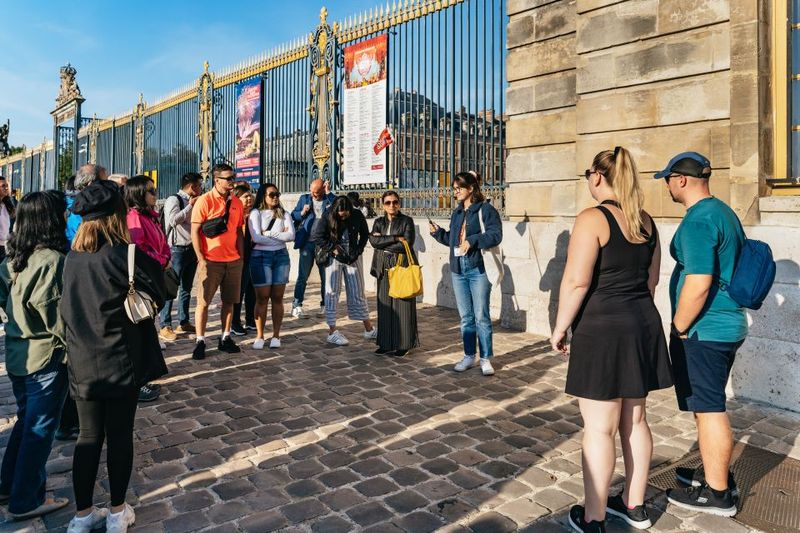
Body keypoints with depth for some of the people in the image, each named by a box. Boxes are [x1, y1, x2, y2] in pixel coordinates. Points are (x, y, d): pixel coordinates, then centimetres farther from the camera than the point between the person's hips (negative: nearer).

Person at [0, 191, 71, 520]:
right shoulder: (52, 260, -21)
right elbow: (53, 311, -19)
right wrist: (71, 342, -6)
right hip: (46, 355, -8)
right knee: (40, 427, 6)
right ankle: (27, 500, 18)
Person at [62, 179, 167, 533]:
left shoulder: (73, 257, 1)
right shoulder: (127, 255, -16)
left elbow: (70, 307, 11)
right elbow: (158, 296, -7)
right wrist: (155, 267, 8)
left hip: (82, 363, 5)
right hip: (121, 361, -5)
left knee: (89, 437, 15)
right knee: (120, 435, 9)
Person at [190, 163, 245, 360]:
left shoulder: (236, 202, 9)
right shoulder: (204, 201, -7)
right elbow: (195, 232, -8)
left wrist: (241, 256, 10)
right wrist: (201, 259, -13)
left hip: (233, 260, 5)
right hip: (211, 261, -5)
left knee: (229, 301, 9)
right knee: (203, 302, 1)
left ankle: (225, 338, 19)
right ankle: (200, 342, 9)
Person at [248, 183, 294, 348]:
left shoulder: (284, 214, 9)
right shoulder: (256, 213, 1)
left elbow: (291, 235, -4)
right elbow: (256, 237, -12)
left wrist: (269, 233, -9)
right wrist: (281, 237, -4)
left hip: (281, 256, 3)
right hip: (261, 256, -2)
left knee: (277, 298, 5)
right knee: (262, 298, -1)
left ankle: (276, 335, 13)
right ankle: (259, 336, 9)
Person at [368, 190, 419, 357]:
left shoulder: (407, 221, 0)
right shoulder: (379, 222, 12)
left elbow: (407, 244, -14)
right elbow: (373, 241, -6)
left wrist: (383, 243, -8)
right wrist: (395, 238, -13)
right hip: (384, 268, 4)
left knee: (402, 306, -1)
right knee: (385, 306, 6)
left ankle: (403, 344, 8)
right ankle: (386, 343, 14)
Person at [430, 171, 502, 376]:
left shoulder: (485, 209, -6)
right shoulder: (457, 213, 15)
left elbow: (495, 234, -17)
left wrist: (472, 240, -26)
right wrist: (438, 232, 7)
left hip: (478, 270, -6)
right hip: (458, 270, 7)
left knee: (481, 317, 0)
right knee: (465, 317, 13)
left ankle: (486, 359, 11)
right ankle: (469, 356, 24)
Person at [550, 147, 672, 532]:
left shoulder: (593, 219, -14)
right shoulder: (646, 221, 10)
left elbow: (576, 281, -18)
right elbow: (652, 279, 17)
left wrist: (560, 327, -8)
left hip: (602, 328, -8)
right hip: (643, 325, 8)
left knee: (598, 428, 1)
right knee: (634, 420, 17)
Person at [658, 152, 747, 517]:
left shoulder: (698, 220, -18)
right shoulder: (724, 212, 14)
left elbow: (698, 283, -26)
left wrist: (678, 329, -15)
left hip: (703, 330, -10)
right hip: (728, 325, 10)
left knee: (708, 409, 1)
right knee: (711, 406, 21)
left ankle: (717, 494, 15)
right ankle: (716, 472, 36)